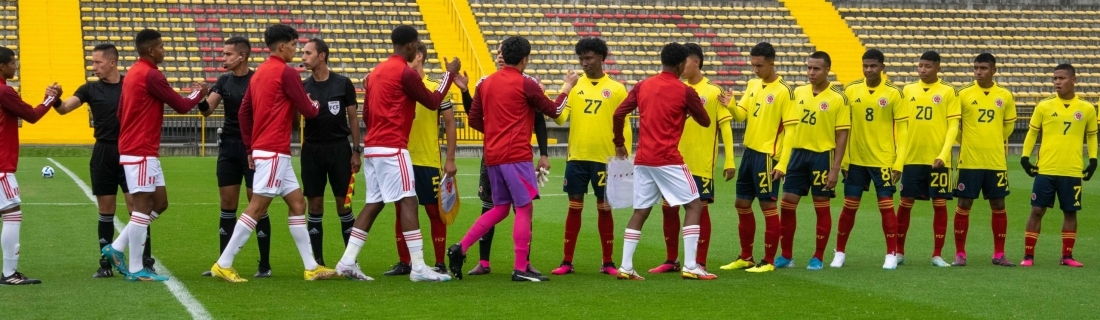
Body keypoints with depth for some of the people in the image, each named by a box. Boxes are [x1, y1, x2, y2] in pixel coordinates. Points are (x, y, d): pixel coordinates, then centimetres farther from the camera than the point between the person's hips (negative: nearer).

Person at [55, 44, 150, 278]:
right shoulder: (91, 89, 2)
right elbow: (65, 108, -8)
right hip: (103, 154, 2)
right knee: (106, 210, 6)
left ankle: (146, 261, 2)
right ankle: (106, 264, 13)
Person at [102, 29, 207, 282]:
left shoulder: (133, 73, 13)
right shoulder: (151, 75, -16)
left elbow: (121, 112, 20)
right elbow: (182, 106, -12)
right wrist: (199, 93, 6)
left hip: (136, 150, 10)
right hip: (142, 153, -10)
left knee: (159, 203, 13)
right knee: (143, 207, -6)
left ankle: (117, 248, 15)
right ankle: (136, 270, -2)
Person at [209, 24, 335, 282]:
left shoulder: (259, 72, 13)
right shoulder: (286, 72, -11)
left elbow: (243, 112, 14)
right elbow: (308, 111, -9)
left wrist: (250, 148, 17)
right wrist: (315, 105, 14)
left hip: (262, 149, 9)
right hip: (274, 152, -9)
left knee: (297, 203, 11)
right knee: (256, 208, -7)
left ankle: (311, 267, 13)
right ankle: (223, 265, -5)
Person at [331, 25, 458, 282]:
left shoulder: (376, 72, 15)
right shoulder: (406, 73, -10)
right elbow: (432, 102, -3)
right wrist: (450, 74, 7)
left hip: (372, 147, 9)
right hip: (392, 148, -9)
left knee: (374, 204, 11)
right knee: (408, 202, -8)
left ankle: (347, 262, 7)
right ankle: (418, 267, -11)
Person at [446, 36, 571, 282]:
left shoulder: (486, 83, 10)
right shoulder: (526, 84, -7)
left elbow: (474, 120, 12)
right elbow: (554, 111, 4)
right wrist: (567, 87, 18)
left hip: (492, 155, 7)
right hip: (516, 155, -7)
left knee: (499, 208, 17)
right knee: (525, 208, 0)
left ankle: (460, 249, 9)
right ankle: (520, 269, -2)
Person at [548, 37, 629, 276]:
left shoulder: (616, 89, 1)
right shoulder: (574, 86, 6)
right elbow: (560, 118, -3)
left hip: (605, 158, -2)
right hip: (576, 157, 2)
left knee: (605, 209, 4)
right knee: (574, 208, 4)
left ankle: (608, 263, 12)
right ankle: (567, 261, 10)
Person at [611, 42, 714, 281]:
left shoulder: (642, 86, 7)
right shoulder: (684, 91, -5)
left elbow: (618, 114, 5)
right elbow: (705, 121, 6)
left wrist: (619, 143, 18)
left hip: (643, 160, 5)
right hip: (668, 160, -5)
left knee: (640, 212, 12)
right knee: (694, 206, 3)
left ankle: (626, 267, 5)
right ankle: (690, 267, -5)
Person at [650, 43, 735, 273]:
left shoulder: (713, 91, -6)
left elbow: (725, 126, -6)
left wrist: (729, 161, -12)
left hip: (701, 163, -5)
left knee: (700, 208, -1)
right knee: (669, 207, 6)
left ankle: (700, 263, 6)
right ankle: (671, 261, 18)